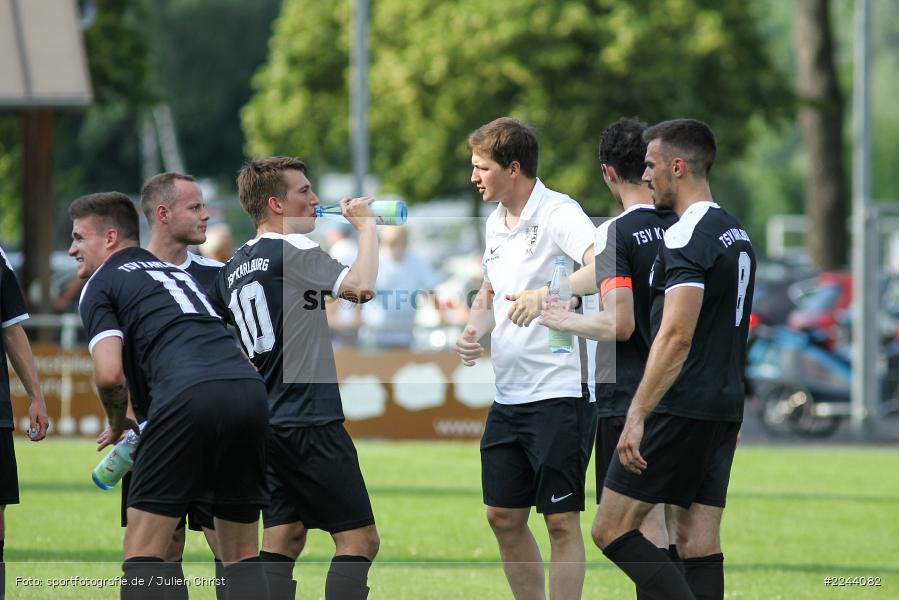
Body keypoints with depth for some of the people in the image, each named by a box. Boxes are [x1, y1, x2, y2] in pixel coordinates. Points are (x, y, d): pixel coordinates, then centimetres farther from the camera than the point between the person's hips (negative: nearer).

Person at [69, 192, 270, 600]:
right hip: (249, 388, 6)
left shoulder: (100, 285, 11)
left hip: (188, 396, -6)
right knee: (241, 553, 15)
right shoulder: (177, 273, 33)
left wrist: (117, 424, 17)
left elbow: (109, 374, -3)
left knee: (142, 550, 2)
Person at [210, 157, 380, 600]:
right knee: (359, 539, -6)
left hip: (267, 425, 9)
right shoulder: (291, 251, -12)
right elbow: (361, 285, -26)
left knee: (282, 539, 9)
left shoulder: (234, 268, 14)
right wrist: (365, 225, -12)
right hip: (310, 422, -9)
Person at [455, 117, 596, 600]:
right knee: (504, 517, 10)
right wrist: (473, 331, 6)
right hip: (509, 394, 9)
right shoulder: (496, 221, 13)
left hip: (560, 392, -9)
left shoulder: (558, 213, -14)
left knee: (561, 521, -5)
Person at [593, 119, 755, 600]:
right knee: (699, 544, 7)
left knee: (613, 529, -6)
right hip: (724, 411, 9)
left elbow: (676, 336, -23)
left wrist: (637, 415, -26)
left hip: (681, 411, -9)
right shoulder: (737, 235, 16)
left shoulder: (687, 239, -14)